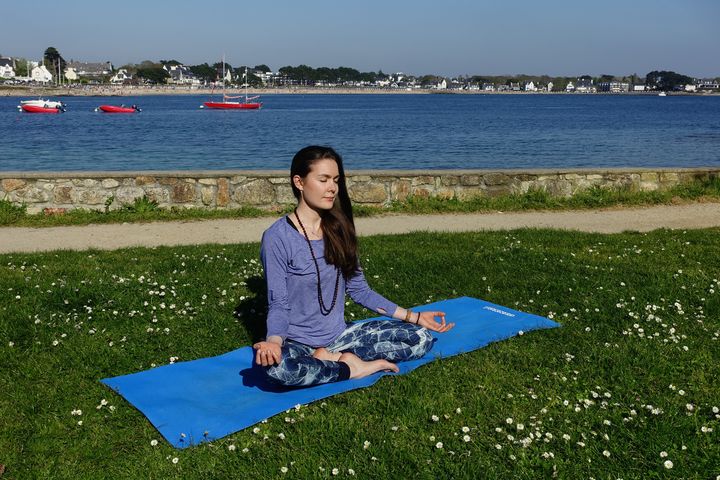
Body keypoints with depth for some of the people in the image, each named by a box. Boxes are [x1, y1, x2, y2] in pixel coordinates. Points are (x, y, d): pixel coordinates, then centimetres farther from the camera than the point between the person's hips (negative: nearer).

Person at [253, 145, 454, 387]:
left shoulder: (338, 230, 5)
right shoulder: (277, 237, -13)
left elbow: (359, 290, 10)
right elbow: (278, 304, -12)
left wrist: (414, 317, 7)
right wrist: (274, 342, -34)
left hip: (339, 335, 5)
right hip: (298, 343, -5)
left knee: (420, 337, -7)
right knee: (277, 366, -40)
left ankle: (332, 357, -11)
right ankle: (352, 367, -16)